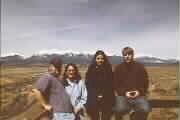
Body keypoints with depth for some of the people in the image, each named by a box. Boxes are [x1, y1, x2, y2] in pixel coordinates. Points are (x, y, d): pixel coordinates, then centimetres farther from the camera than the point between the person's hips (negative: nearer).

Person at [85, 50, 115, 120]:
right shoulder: (91, 69, 4)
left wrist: (103, 94, -9)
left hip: (106, 99, 1)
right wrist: (96, 95, -9)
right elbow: (88, 84, 1)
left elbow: (110, 84, 4)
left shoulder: (108, 69, 6)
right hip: (93, 99, 0)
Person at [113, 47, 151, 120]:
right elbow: (115, 84, 8)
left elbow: (145, 82, 12)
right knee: (120, 109, -30)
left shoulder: (140, 67, 9)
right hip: (123, 95, -1)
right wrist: (124, 92, -8)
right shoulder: (118, 68, 8)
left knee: (145, 109, -26)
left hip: (138, 95, 1)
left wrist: (139, 91, -6)